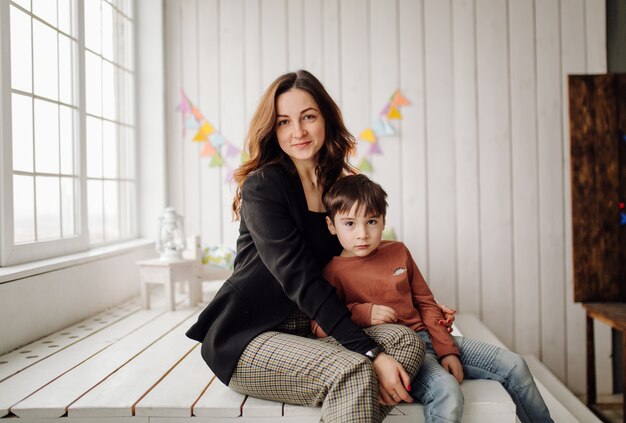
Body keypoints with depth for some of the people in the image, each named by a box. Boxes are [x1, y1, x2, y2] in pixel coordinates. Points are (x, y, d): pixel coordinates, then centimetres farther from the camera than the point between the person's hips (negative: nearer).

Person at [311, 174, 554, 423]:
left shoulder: (398, 252, 10)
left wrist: (447, 350, 4)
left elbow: (425, 303, 13)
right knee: (446, 390, -36)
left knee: (514, 366, 3)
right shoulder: (333, 272, -5)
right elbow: (319, 326, -13)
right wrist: (362, 313, -24)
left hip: (427, 337, 6)